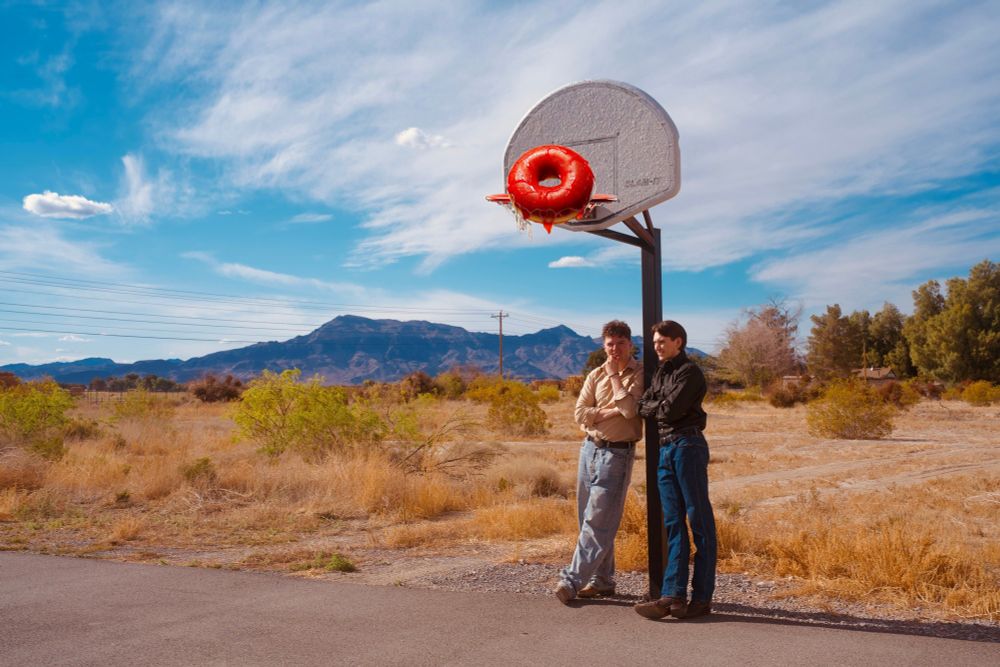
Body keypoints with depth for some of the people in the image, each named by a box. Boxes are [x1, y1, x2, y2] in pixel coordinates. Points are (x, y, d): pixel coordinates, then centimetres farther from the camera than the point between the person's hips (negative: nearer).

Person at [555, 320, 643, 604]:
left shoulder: (641, 375, -3)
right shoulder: (595, 375, 10)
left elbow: (630, 408, -20)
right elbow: (580, 413, 1)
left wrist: (614, 375, -9)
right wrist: (613, 412, -11)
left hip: (617, 453, -6)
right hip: (590, 448, 6)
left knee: (597, 521, -8)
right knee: (589, 519, 10)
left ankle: (573, 580, -6)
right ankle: (602, 580, 20)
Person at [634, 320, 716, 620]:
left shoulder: (690, 371, -5)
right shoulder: (660, 373, 21)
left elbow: (672, 410, -13)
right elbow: (643, 407, 14)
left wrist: (654, 407, 3)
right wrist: (662, 406, -2)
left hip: (688, 445, -8)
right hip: (665, 448, 8)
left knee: (699, 522, -3)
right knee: (673, 524, 4)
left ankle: (702, 597, 1)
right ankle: (673, 596, 4)